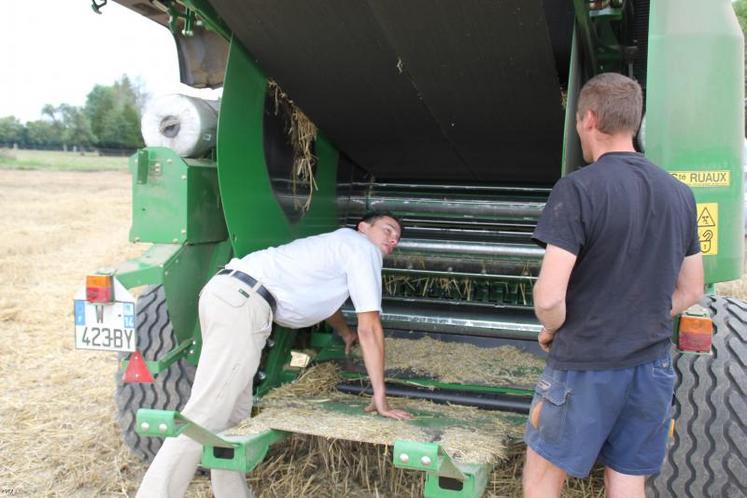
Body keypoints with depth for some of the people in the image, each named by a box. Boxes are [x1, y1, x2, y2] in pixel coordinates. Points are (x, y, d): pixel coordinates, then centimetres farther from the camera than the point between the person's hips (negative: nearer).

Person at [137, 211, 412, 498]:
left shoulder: (337, 246, 30)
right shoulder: (363, 248, 3)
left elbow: (323, 296, 52)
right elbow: (370, 328, -2)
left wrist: (346, 333, 68)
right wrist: (379, 397, 2)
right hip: (243, 304, -10)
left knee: (235, 414, 12)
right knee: (205, 414, -14)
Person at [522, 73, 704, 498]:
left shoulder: (577, 189, -16)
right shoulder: (679, 193, 5)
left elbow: (549, 298, -21)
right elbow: (691, 292, 12)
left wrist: (552, 330, -1)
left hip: (585, 367, -6)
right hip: (653, 366, 6)